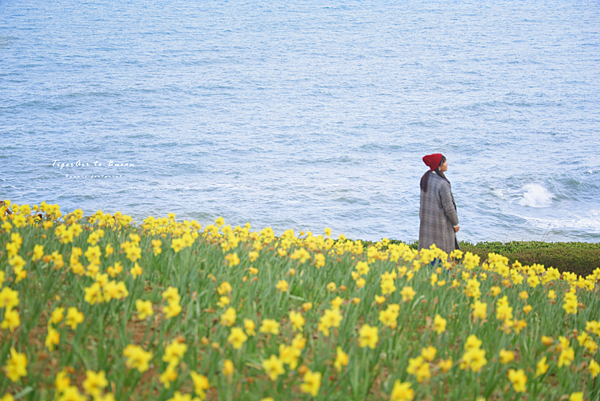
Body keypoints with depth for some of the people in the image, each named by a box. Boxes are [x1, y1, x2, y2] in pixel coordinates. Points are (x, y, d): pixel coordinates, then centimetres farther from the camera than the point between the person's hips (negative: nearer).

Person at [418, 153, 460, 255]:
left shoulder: (425, 179, 0)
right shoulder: (442, 184, -23)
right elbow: (449, 207, -18)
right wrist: (456, 224, -4)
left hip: (426, 221, 8)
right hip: (441, 223, -7)